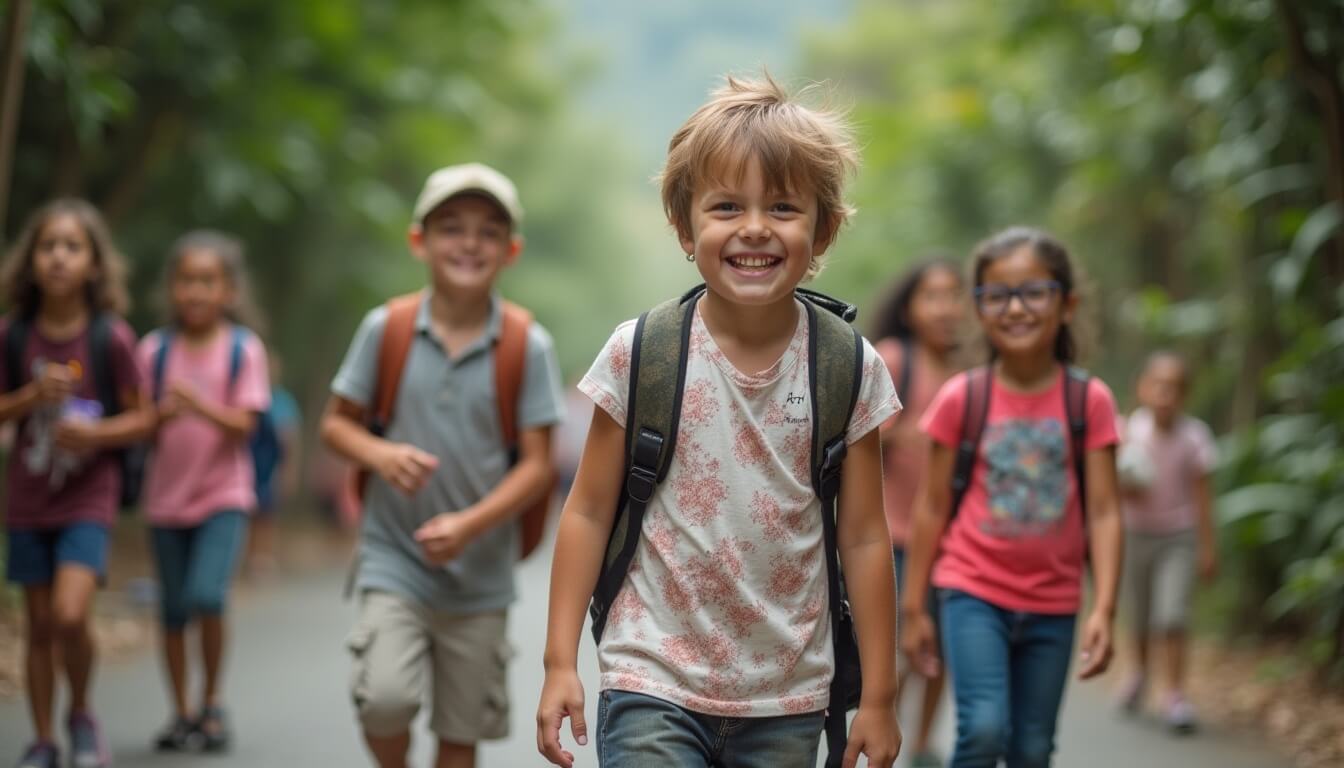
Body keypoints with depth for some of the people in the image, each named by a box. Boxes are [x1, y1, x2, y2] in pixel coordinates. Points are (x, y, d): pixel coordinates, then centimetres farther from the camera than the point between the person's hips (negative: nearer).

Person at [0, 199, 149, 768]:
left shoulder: (112, 338, -9)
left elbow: (140, 418, -1)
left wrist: (96, 432, -20)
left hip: (89, 498, -3)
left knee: (70, 614, -18)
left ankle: (82, 715, 8)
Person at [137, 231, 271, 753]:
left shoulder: (244, 350, -4)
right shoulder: (154, 350, 1)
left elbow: (243, 424, -9)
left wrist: (199, 403, -26)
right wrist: (162, 416, -21)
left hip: (224, 496, -3)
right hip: (166, 495, 3)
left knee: (207, 596, -20)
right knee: (173, 609, 8)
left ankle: (212, 701, 1)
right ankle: (181, 712, 23)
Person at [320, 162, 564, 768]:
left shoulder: (528, 346, -6)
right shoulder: (386, 328, -3)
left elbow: (538, 466, -5)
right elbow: (337, 423, 6)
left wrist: (469, 525, -19)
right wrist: (381, 455, -16)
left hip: (480, 575, 1)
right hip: (393, 560, -1)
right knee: (384, 697, -19)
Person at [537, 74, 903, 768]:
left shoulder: (849, 370, -3)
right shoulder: (640, 354, -6)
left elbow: (863, 538, 2)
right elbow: (589, 511, 1)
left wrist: (878, 695, 4)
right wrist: (560, 661, -1)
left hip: (788, 701, 2)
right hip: (653, 685, -1)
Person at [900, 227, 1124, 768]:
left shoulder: (1089, 401, -3)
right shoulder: (961, 399, -5)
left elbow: (1103, 513, -4)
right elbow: (932, 509, 1)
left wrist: (1104, 610, -13)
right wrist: (914, 607, 2)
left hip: (1052, 605, 2)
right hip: (973, 592, -1)